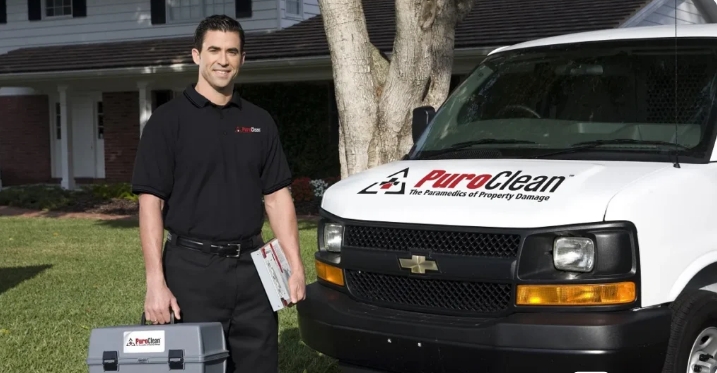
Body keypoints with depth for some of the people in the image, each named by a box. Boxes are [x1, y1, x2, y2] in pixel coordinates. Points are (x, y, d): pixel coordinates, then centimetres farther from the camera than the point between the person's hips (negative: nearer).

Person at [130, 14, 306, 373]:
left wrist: (295, 266, 3)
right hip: (194, 269, -4)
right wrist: (156, 282, -16)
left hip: (252, 266, 4)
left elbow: (277, 196, 11)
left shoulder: (259, 121, 10)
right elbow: (151, 202, -9)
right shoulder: (169, 119, -4)